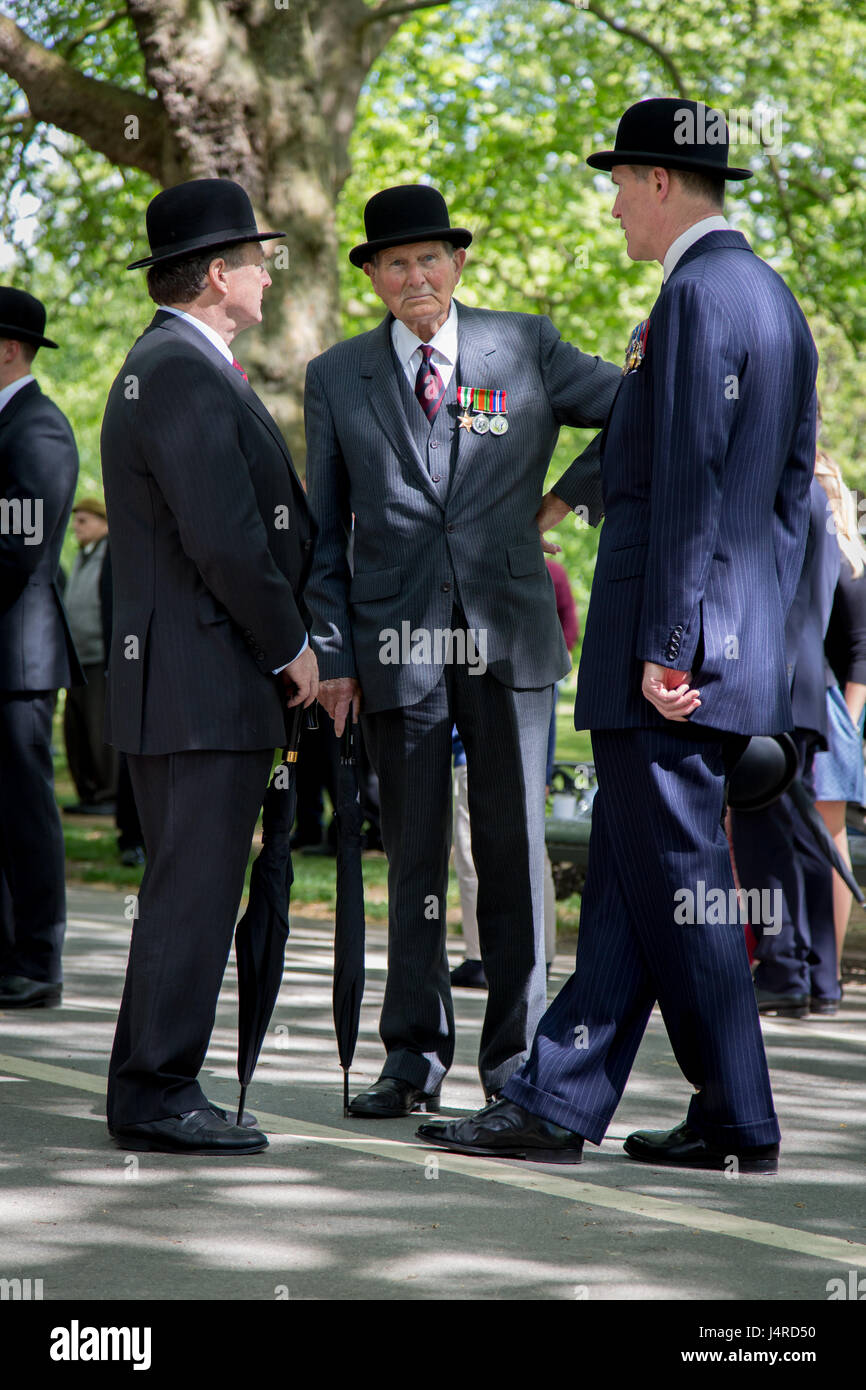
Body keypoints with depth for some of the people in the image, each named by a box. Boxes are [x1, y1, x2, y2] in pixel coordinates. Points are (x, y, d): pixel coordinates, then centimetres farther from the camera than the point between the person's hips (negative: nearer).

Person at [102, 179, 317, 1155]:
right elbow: (223, 542, -21)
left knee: (185, 892, 14)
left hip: (184, 685, 11)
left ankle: (150, 1089, 19)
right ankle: (158, 1093, -3)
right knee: (192, 894, -7)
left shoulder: (165, 368, 19)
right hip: (204, 683, -11)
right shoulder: (184, 376, -15)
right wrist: (289, 647, -10)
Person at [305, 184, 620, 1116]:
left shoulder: (526, 349, 5)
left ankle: (515, 1055, 10)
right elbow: (324, 533, 9)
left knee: (515, 848, 2)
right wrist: (332, 653, 2)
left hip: (509, 634, 0)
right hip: (397, 644, 1)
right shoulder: (338, 378, 8)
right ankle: (415, 1057, 12)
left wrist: (575, 494, 3)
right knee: (413, 855, 4)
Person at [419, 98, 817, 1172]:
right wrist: (762, 632, 22)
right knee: (625, 881, 12)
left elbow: (690, 480, -19)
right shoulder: (773, 297, 18)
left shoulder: (697, 294, -13)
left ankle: (741, 1124, 3)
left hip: (677, 655, -10)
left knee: (677, 885, -3)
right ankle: (556, 1105, 16)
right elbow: (791, 487, 20)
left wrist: (666, 644, -19)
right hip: (739, 640, 10)